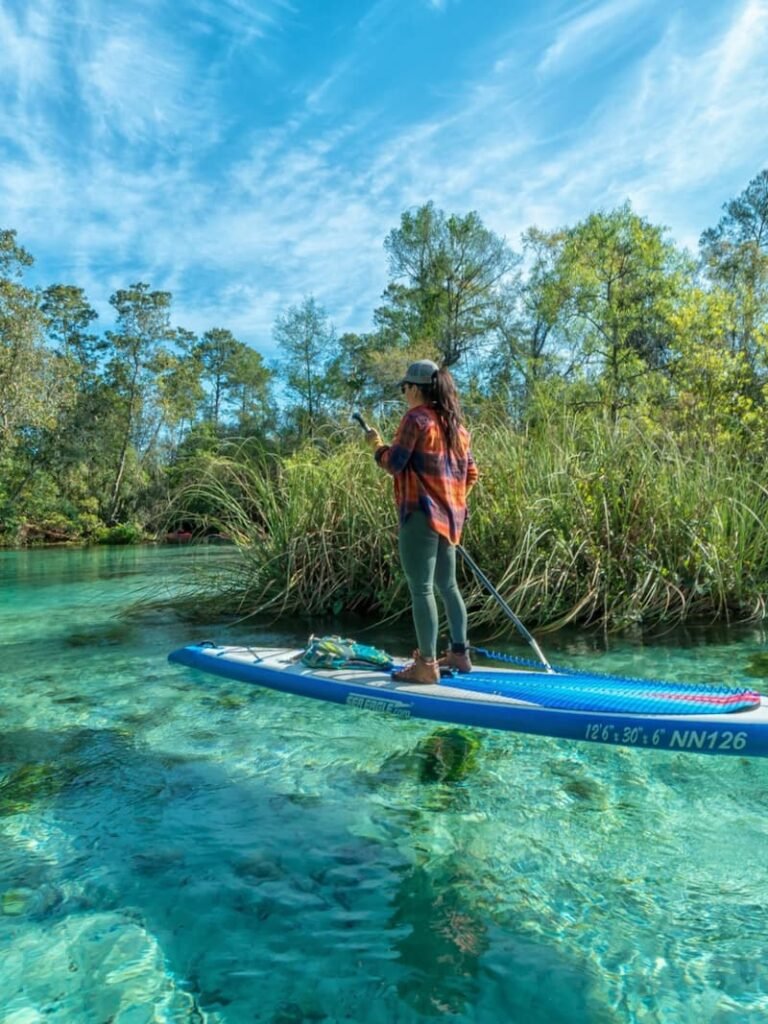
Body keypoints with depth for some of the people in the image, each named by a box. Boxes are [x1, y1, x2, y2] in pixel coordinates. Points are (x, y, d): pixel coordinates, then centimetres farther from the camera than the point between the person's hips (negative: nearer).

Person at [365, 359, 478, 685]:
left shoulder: (416, 418, -9)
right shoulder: (456, 424, 15)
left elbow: (393, 463, -12)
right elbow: (471, 473, 17)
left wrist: (377, 444, 6)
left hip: (421, 514, -9)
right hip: (449, 516, 9)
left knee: (421, 589, -4)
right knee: (448, 586, 17)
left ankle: (426, 665, 0)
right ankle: (460, 653, 26)